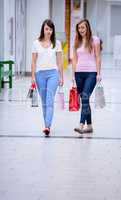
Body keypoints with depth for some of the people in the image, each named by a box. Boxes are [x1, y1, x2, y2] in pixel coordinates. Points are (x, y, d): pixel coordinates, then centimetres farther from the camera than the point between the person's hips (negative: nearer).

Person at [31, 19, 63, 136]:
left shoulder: (56, 43, 5)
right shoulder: (36, 43, 5)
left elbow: (59, 61, 6)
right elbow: (34, 61, 7)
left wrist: (61, 77, 4)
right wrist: (33, 76, 2)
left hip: (53, 73, -2)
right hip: (40, 74, 2)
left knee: (50, 100, -13)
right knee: (44, 102, 8)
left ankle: (47, 126, -20)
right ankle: (47, 125, 18)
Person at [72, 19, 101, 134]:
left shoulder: (94, 40, 0)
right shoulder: (77, 42, 12)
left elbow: (98, 57, -2)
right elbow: (74, 59, 13)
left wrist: (98, 74, -8)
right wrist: (73, 74, 7)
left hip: (91, 73, -5)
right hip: (79, 73, 5)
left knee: (85, 98, -16)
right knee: (84, 100, 7)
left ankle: (81, 125, -23)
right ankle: (89, 125, 14)